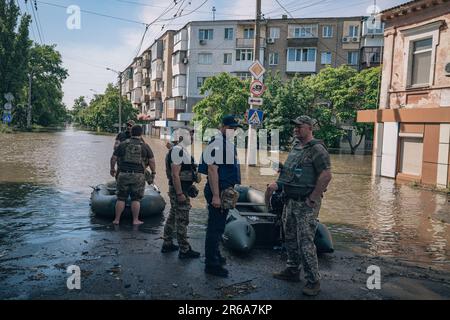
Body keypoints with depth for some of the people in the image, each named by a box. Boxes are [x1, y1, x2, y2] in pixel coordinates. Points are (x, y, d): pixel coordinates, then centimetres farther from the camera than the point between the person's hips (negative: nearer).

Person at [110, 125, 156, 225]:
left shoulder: (123, 144, 2)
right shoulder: (145, 146, 0)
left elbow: (113, 158, 5)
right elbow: (152, 161, 0)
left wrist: (112, 169, 20)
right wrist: (153, 172, 14)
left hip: (123, 175, 1)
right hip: (138, 176, -1)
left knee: (121, 198, 9)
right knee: (136, 199, 7)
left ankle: (117, 219, 14)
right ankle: (135, 220, 10)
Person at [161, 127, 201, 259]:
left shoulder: (181, 150, 15)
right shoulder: (178, 150, -18)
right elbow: (175, 175, -23)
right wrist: (180, 193, -24)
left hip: (180, 190, 11)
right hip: (180, 190, -11)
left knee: (173, 217, 17)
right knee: (182, 221, -4)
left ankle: (167, 244, 29)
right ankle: (184, 250, 4)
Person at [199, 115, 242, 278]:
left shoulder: (229, 144, 15)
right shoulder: (217, 144, -17)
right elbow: (212, 169, -23)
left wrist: (232, 189, 23)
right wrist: (215, 196, -26)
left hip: (226, 190, 10)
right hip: (218, 191, -10)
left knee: (218, 226, 20)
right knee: (215, 227, -3)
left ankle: (215, 256, 34)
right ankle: (211, 264, 6)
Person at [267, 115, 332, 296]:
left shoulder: (316, 149, -14)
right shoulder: (296, 147, 13)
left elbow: (326, 175, -22)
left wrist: (312, 199, -19)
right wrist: (278, 184, 7)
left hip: (306, 204, -9)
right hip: (290, 201, 9)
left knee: (305, 243, -6)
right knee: (290, 239, 17)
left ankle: (313, 281, 5)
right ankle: (292, 271, 32)